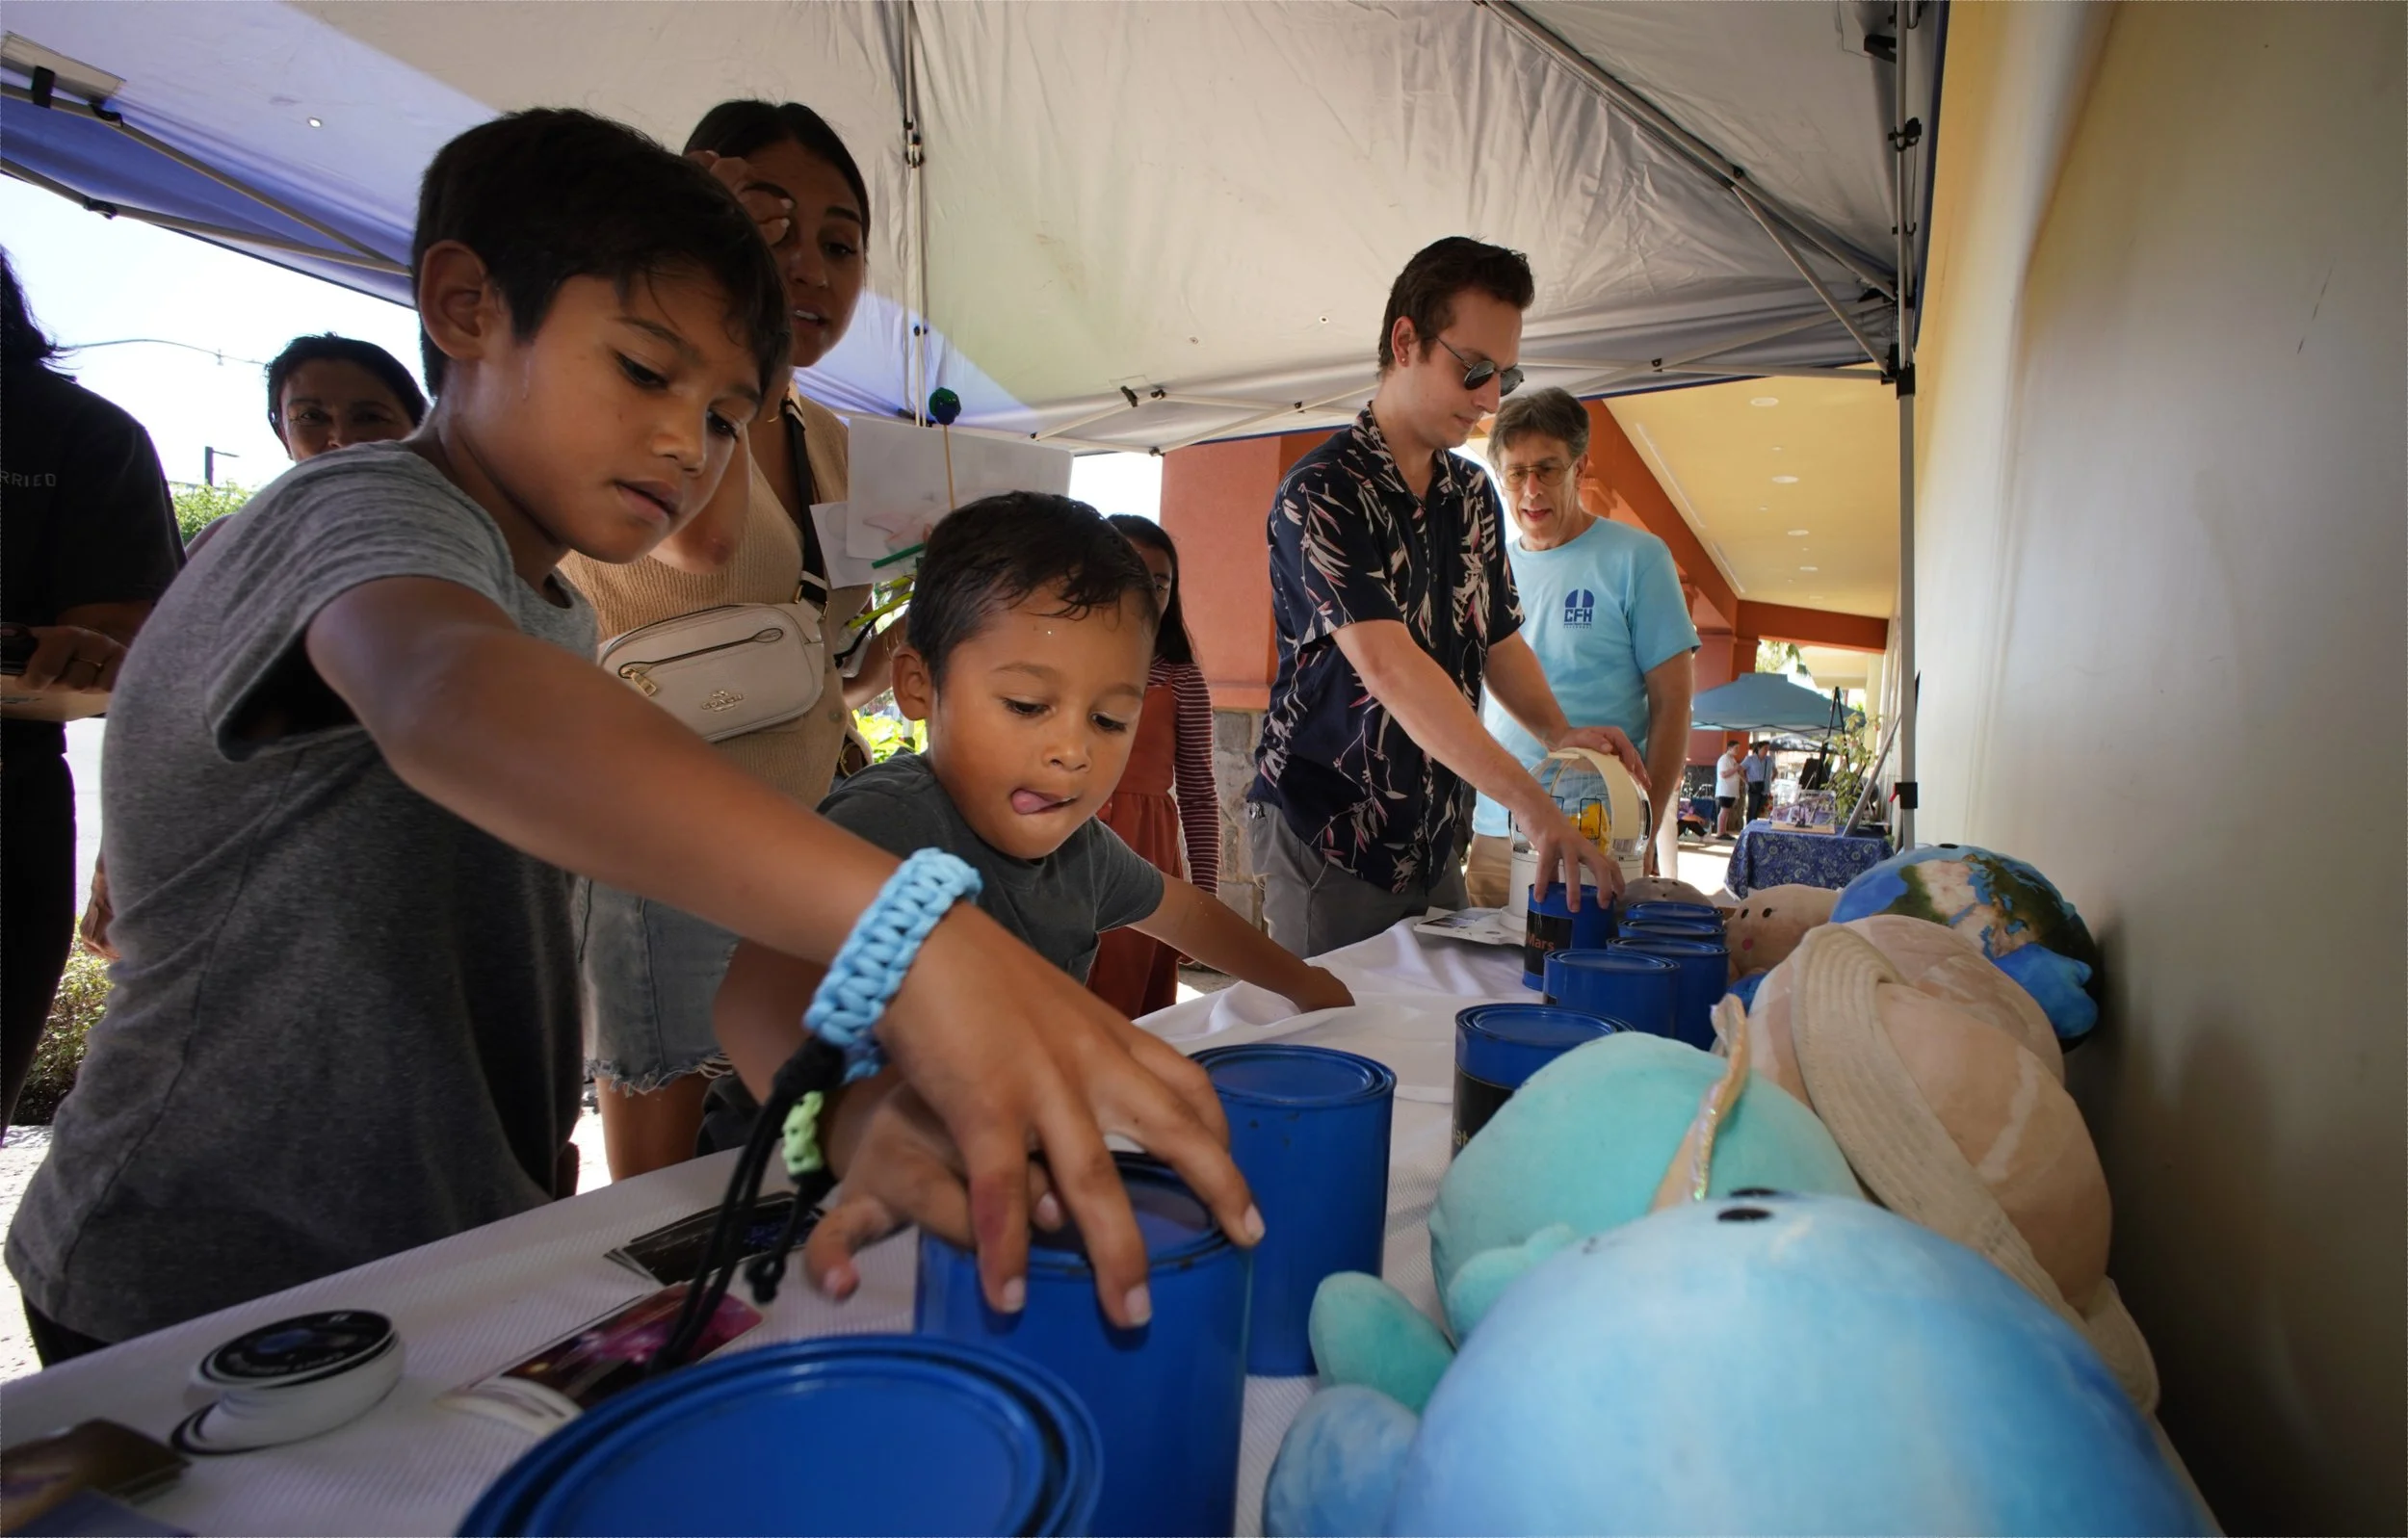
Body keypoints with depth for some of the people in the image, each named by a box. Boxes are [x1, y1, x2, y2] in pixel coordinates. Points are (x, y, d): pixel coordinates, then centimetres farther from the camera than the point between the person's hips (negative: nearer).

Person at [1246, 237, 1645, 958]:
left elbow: (1498, 638, 15)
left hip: (1433, 836, 7)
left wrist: (1559, 731, -6)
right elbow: (1386, 663, -28)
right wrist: (1532, 804, -35)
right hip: (1327, 837, -7)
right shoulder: (1323, 492, -16)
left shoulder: (1473, 494, 9)